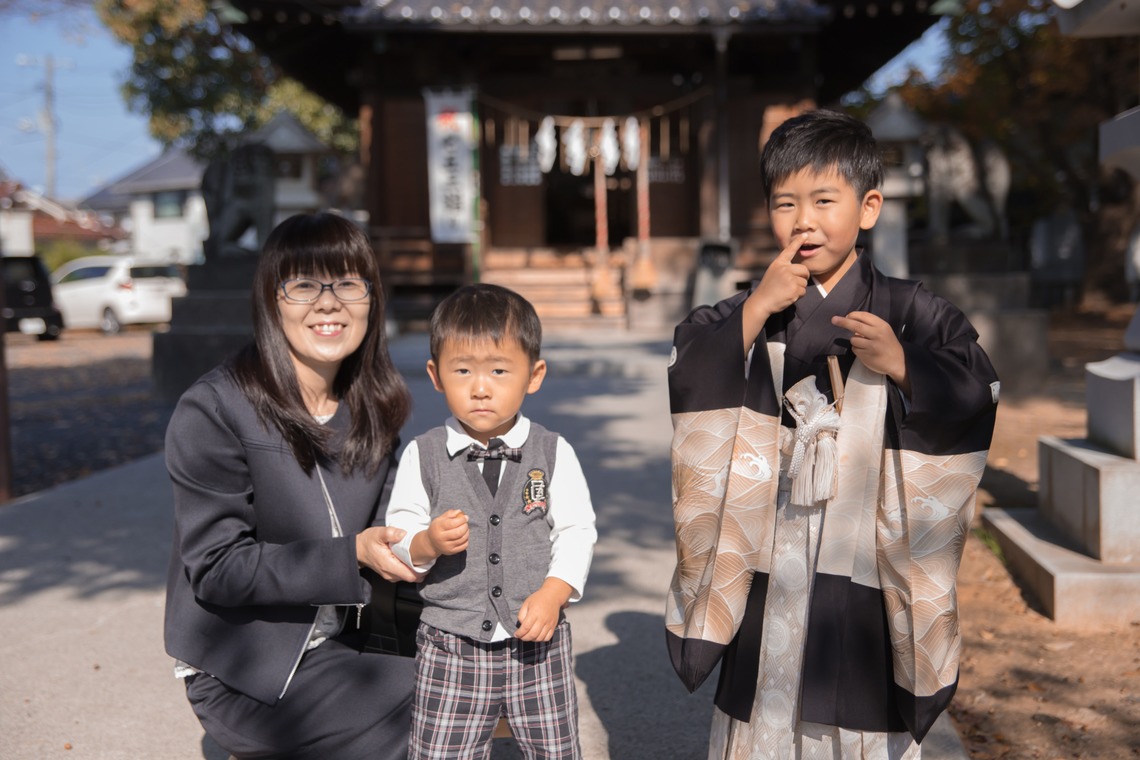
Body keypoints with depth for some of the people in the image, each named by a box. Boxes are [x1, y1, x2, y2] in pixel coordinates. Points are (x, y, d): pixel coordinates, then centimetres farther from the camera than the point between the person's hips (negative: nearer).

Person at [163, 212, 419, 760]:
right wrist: (351, 556, -27)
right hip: (242, 673, -6)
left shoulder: (372, 405, 2)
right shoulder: (211, 412, -18)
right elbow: (217, 570, -19)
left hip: (338, 643, 7)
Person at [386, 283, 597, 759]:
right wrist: (427, 543, -22)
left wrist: (553, 593, -15)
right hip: (450, 648, 0)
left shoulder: (554, 453, -2)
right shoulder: (422, 456, -2)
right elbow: (397, 539, 0)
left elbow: (577, 532, -1)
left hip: (537, 640, 1)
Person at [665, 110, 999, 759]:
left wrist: (899, 364, -22)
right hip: (767, 579, 1)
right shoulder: (742, 314, 4)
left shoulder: (910, 314, 0)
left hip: (871, 574, -1)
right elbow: (687, 381, -11)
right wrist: (757, 310, -18)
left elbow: (978, 397, -8)